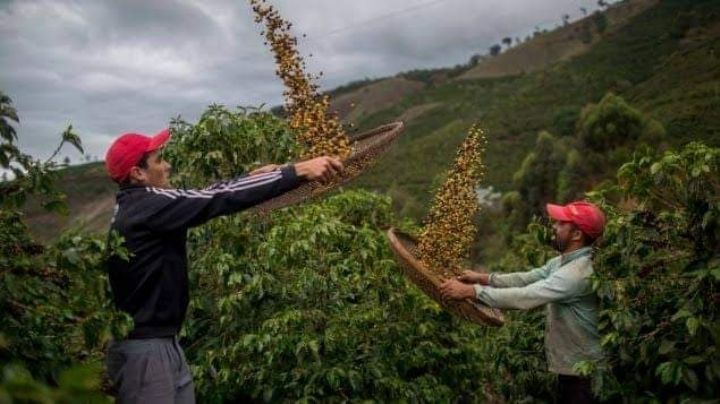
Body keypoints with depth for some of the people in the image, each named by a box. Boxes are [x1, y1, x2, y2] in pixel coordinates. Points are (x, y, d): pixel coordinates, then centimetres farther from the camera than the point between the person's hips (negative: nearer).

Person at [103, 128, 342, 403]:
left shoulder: (135, 206, 11)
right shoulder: (147, 206, -19)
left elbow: (201, 199, 16)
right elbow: (220, 200, -24)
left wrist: (251, 177, 15)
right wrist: (298, 172, -23)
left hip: (164, 342, 10)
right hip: (144, 349, -10)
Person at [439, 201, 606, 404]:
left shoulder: (579, 272, -29)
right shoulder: (562, 261, 4)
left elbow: (525, 297, -34)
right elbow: (527, 279, 6)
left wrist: (471, 291, -32)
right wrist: (483, 278, -6)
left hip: (583, 372, -9)